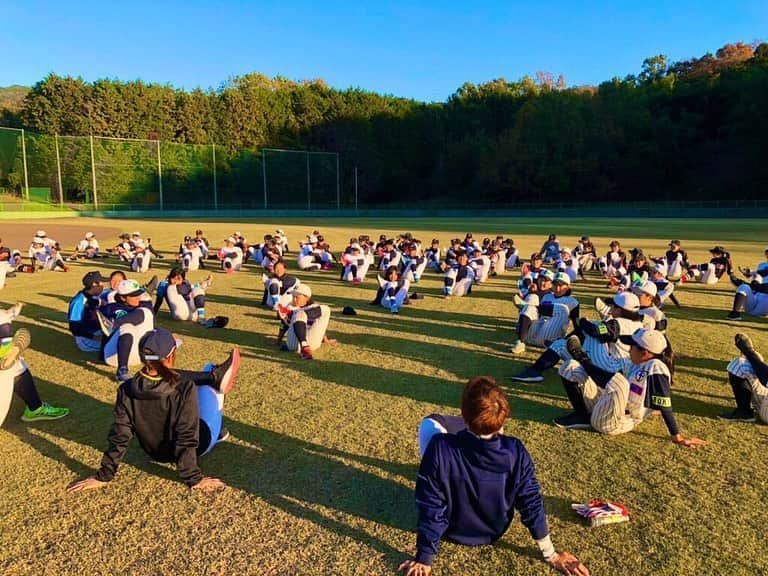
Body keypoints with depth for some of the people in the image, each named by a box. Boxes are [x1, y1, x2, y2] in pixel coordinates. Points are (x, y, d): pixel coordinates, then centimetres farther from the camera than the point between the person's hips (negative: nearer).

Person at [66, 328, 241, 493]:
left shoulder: (127, 391, -21)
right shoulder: (185, 389, -31)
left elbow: (119, 437, -15)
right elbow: (187, 439, -28)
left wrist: (103, 476, -3)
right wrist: (194, 479, -17)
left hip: (155, 453, 4)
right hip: (196, 446, -4)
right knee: (207, 387, 6)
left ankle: (216, 377, 31)